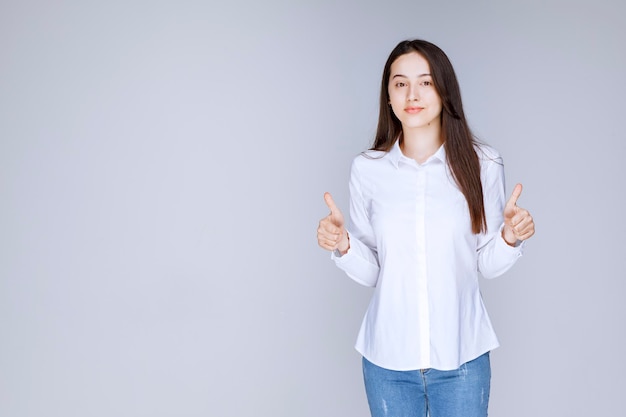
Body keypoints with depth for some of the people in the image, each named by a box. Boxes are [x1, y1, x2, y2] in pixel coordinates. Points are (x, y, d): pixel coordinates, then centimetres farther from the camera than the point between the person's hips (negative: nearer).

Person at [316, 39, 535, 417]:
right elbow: (369, 271, 2)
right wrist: (343, 246, -17)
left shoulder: (481, 164, -4)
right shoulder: (368, 169, -2)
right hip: (388, 357, 1)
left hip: (462, 356, 0)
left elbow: (487, 265, 2)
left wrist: (510, 238, -17)